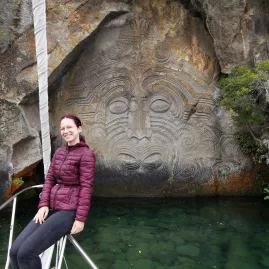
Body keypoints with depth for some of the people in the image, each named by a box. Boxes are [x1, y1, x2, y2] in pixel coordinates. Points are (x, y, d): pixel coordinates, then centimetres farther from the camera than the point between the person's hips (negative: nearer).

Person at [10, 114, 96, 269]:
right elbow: (49, 179, 12)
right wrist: (43, 204, -1)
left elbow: (86, 187, -12)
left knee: (26, 253, -17)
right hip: (51, 208, 7)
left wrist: (81, 218, -16)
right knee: (15, 251, -4)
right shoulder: (59, 153, 15)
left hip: (69, 210, -7)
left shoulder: (86, 154, -8)